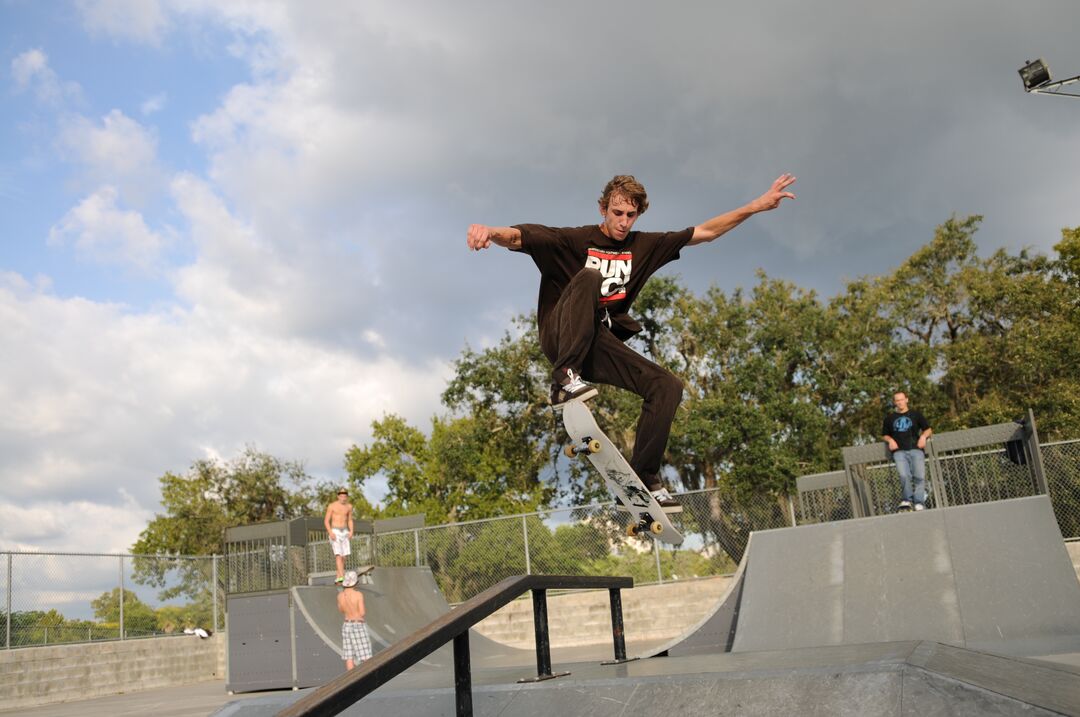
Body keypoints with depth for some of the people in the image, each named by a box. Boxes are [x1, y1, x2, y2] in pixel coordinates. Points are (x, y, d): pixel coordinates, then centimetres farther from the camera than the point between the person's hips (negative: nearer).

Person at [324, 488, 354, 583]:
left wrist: (351, 531, -1)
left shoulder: (349, 507, 6)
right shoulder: (332, 506, -6)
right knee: (338, 554, -18)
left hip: (345, 532, 5)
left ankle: (338, 577, 13)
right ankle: (342, 576, -28)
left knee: (344, 556, 1)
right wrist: (330, 533, -17)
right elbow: (326, 521, -5)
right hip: (335, 532, -5)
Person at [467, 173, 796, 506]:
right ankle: (565, 379, -37)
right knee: (588, 277, -32)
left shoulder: (643, 246, 12)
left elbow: (705, 232, 15)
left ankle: (642, 479, -8)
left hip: (601, 344, 5)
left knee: (668, 386, -12)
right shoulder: (574, 240, -3)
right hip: (560, 337, -5)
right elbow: (518, 238, -17)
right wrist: (490, 231, -41)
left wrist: (759, 205, 10)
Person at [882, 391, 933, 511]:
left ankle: (919, 503, -17)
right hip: (899, 451, 0)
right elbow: (885, 435, 27)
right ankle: (906, 500, -13)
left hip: (916, 449, 0)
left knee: (920, 476, -18)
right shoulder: (890, 418, 22)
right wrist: (890, 440, 6)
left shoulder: (915, 414, 19)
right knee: (904, 476, -24)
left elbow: (928, 429, 20)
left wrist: (923, 436, -1)